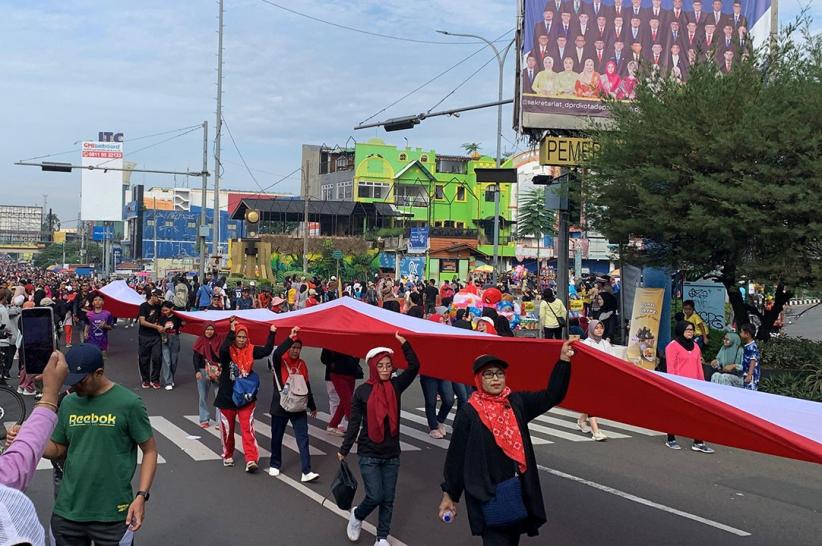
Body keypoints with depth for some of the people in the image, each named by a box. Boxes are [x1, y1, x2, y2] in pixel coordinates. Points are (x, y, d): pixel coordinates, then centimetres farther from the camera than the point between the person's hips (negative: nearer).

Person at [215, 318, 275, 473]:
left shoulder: (250, 350, 0)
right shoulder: (227, 351, -9)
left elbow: (267, 351, -10)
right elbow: (223, 349, -32)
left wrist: (271, 333, -18)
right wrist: (231, 331, -35)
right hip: (227, 397, -1)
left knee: (248, 428, -8)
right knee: (227, 428, 14)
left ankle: (251, 460, -12)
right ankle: (228, 455, 34)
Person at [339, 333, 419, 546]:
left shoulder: (396, 386, 0)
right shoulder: (363, 391, -6)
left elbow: (414, 367, -14)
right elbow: (354, 423, -4)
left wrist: (404, 343, -18)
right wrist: (344, 450, -4)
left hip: (392, 454, 3)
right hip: (369, 454, -3)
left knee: (388, 499, 8)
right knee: (375, 497, -6)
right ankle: (357, 515, 26)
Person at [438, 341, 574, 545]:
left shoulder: (516, 402, 5)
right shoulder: (468, 413, -7)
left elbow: (552, 395, 6)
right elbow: (456, 456, -3)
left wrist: (564, 360, -2)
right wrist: (449, 495, -1)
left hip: (519, 489, 5)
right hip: (487, 494, -5)